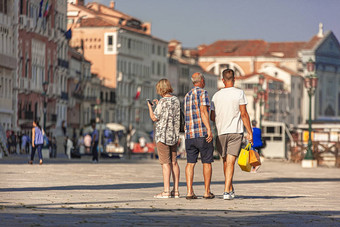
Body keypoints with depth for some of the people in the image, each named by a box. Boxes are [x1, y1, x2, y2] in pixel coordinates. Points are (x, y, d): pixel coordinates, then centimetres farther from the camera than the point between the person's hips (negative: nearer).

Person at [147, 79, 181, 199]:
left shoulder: (163, 101, -14)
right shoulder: (176, 100, 7)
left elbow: (154, 118, -10)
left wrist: (150, 106, 4)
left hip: (162, 136, -7)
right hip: (174, 135, 7)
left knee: (165, 163, -7)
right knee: (174, 162, 9)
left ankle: (166, 191, -8)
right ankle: (176, 191, 10)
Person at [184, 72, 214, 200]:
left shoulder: (187, 96, 18)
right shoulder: (202, 93, -4)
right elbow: (203, 111, -15)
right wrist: (209, 129, -19)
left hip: (189, 134, 6)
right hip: (202, 133, -6)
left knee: (190, 163, 3)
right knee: (207, 162, 3)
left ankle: (189, 192, -5)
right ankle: (207, 192, 4)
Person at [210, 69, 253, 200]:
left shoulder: (216, 95, 6)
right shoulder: (239, 93, -4)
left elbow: (212, 117, 11)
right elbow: (244, 114, -8)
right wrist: (250, 132, -3)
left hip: (221, 132, 3)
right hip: (236, 132, -3)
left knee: (225, 162, 15)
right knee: (230, 162, -6)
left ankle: (231, 190, 26)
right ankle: (227, 191, -14)